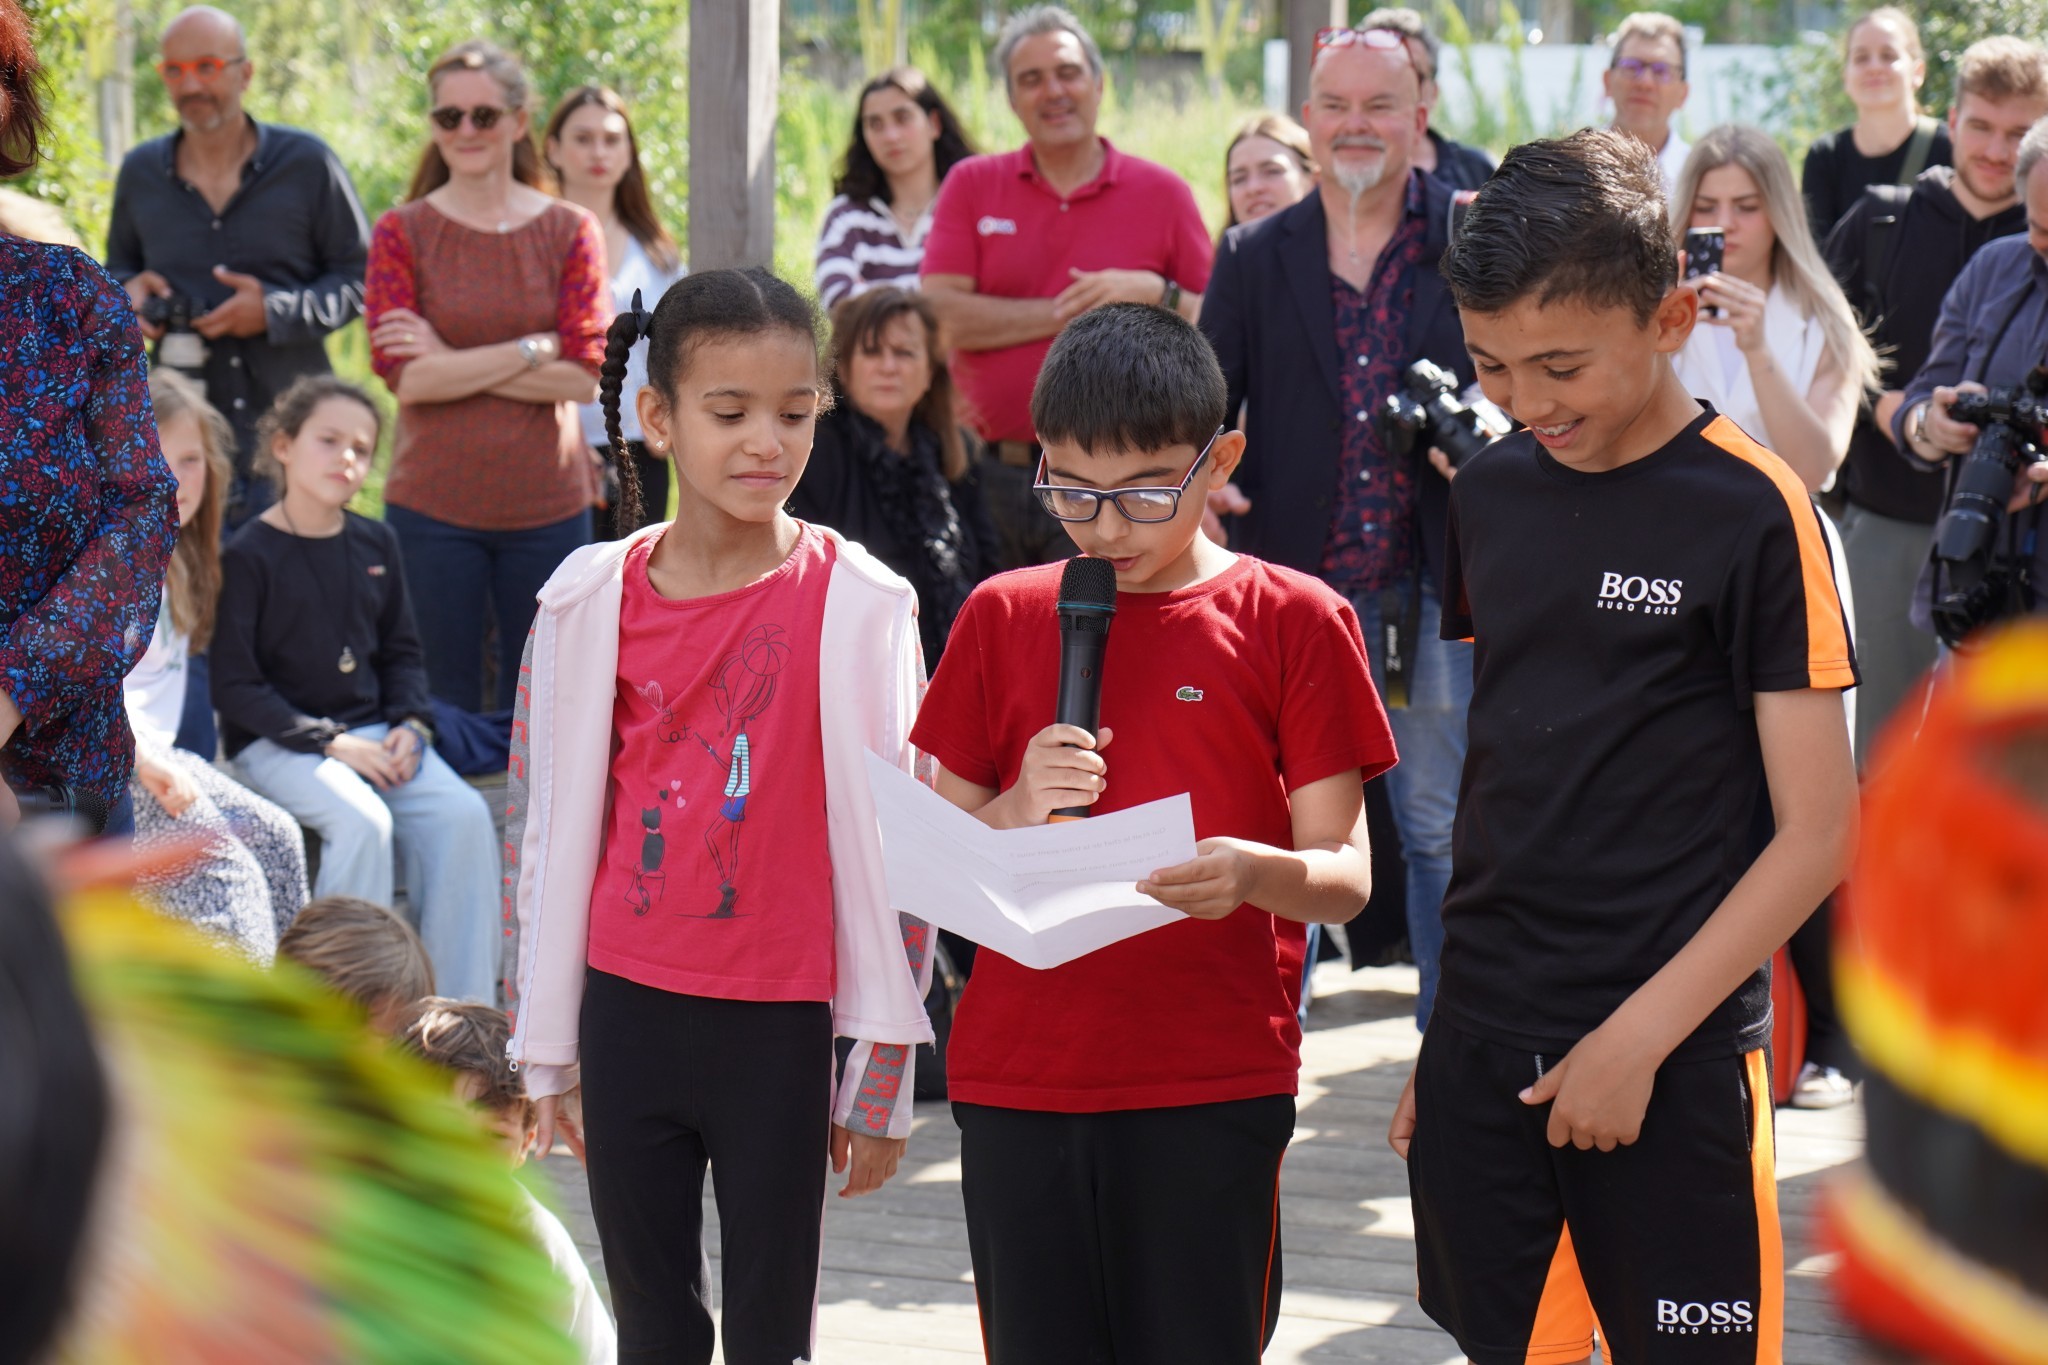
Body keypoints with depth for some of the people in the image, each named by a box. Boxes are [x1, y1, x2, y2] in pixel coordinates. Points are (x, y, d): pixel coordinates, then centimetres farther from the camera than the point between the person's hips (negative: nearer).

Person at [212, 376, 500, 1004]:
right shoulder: (248, 557, -8)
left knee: (464, 814, -19)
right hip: (276, 741, -5)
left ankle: (465, 1010, -14)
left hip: (371, 731, 5)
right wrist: (331, 743, -16)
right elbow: (234, 686, -10)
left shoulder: (375, 545, 10)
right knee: (363, 821, -32)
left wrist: (410, 724, -1)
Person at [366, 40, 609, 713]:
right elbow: (403, 375, -10)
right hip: (434, 505, -1)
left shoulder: (571, 232, 5)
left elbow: (583, 375, -6)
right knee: (445, 704, 1)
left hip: (547, 504, 1)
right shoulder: (402, 233, 2)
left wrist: (452, 362, -10)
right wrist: (531, 351, -13)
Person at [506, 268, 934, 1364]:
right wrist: (547, 1049, 10)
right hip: (630, 1013, 3)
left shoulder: (857, 604, -5)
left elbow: (897, 843, -3)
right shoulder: (592, 600, 1)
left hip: (781, 1025, -2)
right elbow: (546, 827, 8)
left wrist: (881, 1073, -3)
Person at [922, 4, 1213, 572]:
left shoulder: (1162, 194, 7)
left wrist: (1155, 295, -13)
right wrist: (1075, 312, -6)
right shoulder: (971, 186, 8)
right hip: (990, 476, 1)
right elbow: (943, 316, -6)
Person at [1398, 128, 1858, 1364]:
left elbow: (1818, 832, -10)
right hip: (1482, 1050, 5)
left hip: (1672, 1066, -5)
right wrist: (1443, 1042, 12)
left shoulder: (1755, 512, -9)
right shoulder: (1492, 491, 8)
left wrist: (1639, 1037, -14)